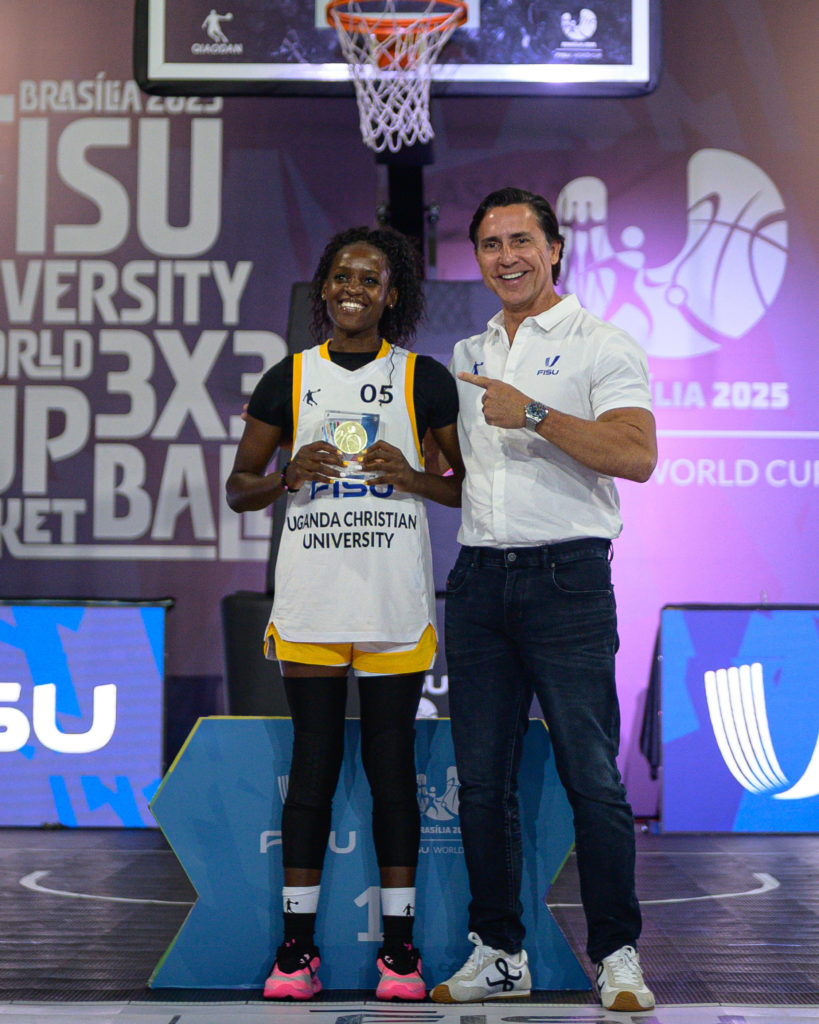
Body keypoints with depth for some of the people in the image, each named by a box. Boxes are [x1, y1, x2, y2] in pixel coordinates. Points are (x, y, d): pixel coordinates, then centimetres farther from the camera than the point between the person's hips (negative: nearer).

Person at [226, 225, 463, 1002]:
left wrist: (414, 479, -13)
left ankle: (398, 944, 11)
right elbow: (237, 487, 11)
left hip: (396, 604, -1)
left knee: (391, 766, 3)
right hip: (309, 602, 1)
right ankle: (297, 943, 10)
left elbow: (472, 483, 6)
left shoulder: (424, 379, 4)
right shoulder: (288, 379, 8)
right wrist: (289, 477, -9)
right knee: (313, 765, 3)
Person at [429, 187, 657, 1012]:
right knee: (482, 780, 6)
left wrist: (536, 415, -20)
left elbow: (637, 455, -14)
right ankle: (498, 952, 15)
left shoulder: (602, 347, 0)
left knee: (591, 775, -6)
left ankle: (617, 956, 4)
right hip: (478, 575, 5)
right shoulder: (465, 357, 18)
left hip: (566, 575, -5)